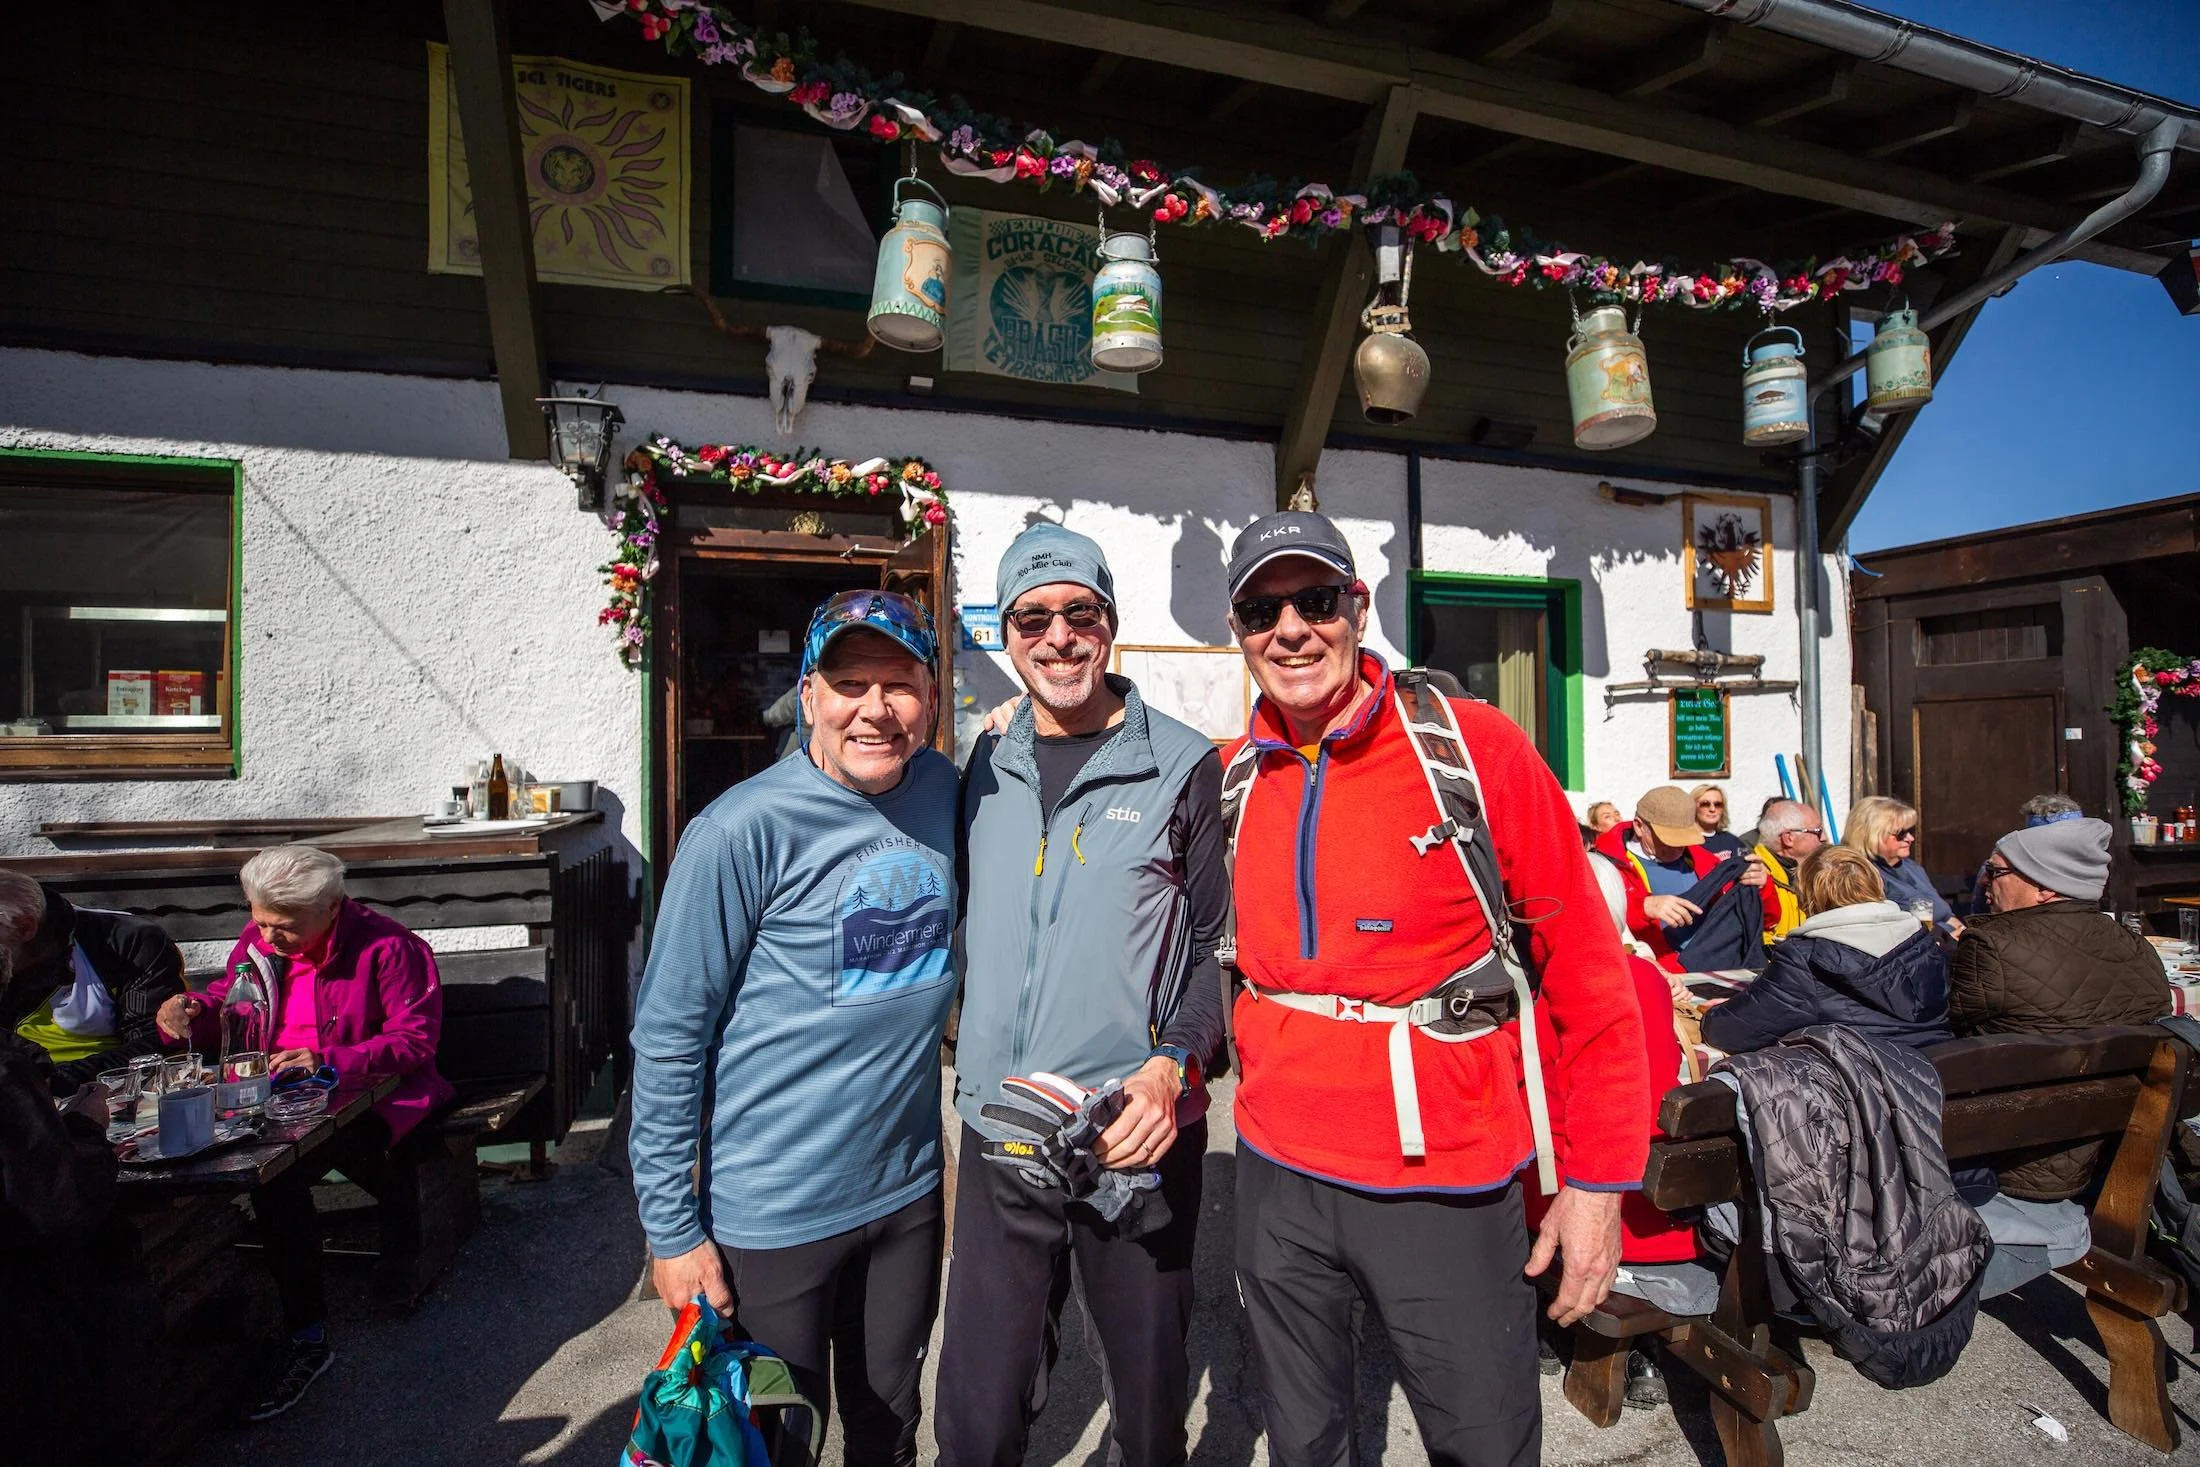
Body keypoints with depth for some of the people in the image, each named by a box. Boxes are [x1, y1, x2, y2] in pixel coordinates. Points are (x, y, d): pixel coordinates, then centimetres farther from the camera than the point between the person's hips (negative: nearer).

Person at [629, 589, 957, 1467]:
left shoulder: (945, 793, -3)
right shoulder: (742, 831, -19)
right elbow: (668, 1038, -13)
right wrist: (671, 1228, -11)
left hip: (909, 1189, 5)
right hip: (772, 1212, -4)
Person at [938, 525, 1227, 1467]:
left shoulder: (1183, 767, -5)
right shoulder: (987, 771, 5)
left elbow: (1217, 945, -3)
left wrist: (1173, 1065, -17)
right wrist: (975, 1065, 6)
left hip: (1140, 1141, -2)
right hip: (997, 1145, 3)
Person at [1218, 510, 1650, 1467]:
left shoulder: (1473, 744, -12)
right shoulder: (1230, 778, -1)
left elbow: (1586, 964, -8)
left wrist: (1598, 1176, -8)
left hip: (1447, 1182, -3)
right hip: (1277, 1172, 4)